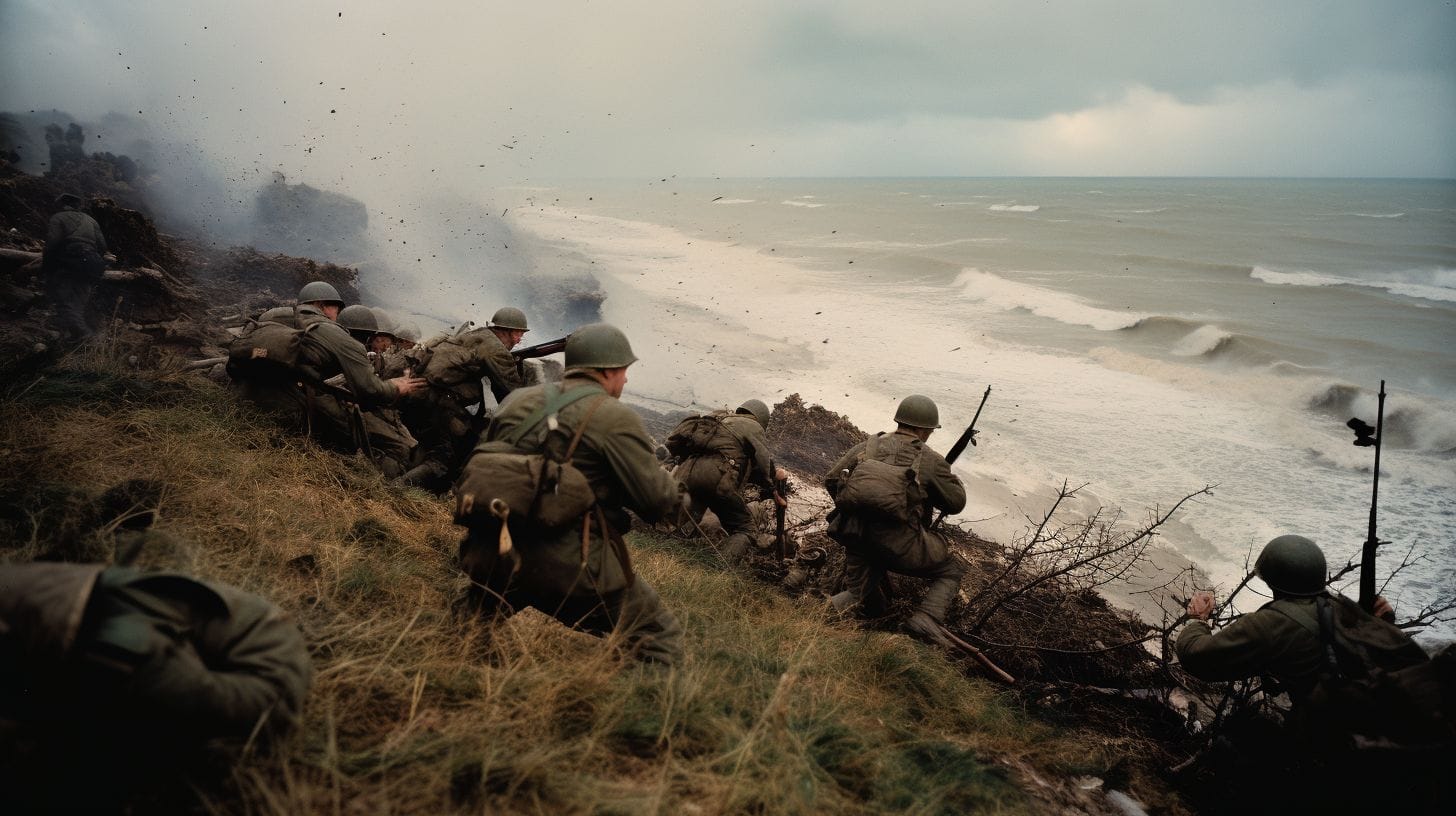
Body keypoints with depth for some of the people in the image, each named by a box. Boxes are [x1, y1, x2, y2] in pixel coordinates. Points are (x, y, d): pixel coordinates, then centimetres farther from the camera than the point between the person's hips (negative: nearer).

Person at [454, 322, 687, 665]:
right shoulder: (616, 417, -4)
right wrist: (675, 490, 18)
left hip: (486, 556, 7)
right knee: (660, 639, 4)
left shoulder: (518, 399, 14)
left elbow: (477, 466, 22)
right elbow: (658, 500, -4)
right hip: (567, 568, -6)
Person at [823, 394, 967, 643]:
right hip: (900, 547, -5)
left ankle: (845, 602, -3)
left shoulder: (869, 446, 10)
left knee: (865, 600, 30)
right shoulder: (931, 461, -1)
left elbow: (831, 479, 10)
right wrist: (954, 480, 29)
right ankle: (925, 618, -3)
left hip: (855, 538, 5)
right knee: (952, 570, 19)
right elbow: (956, 502, 9)